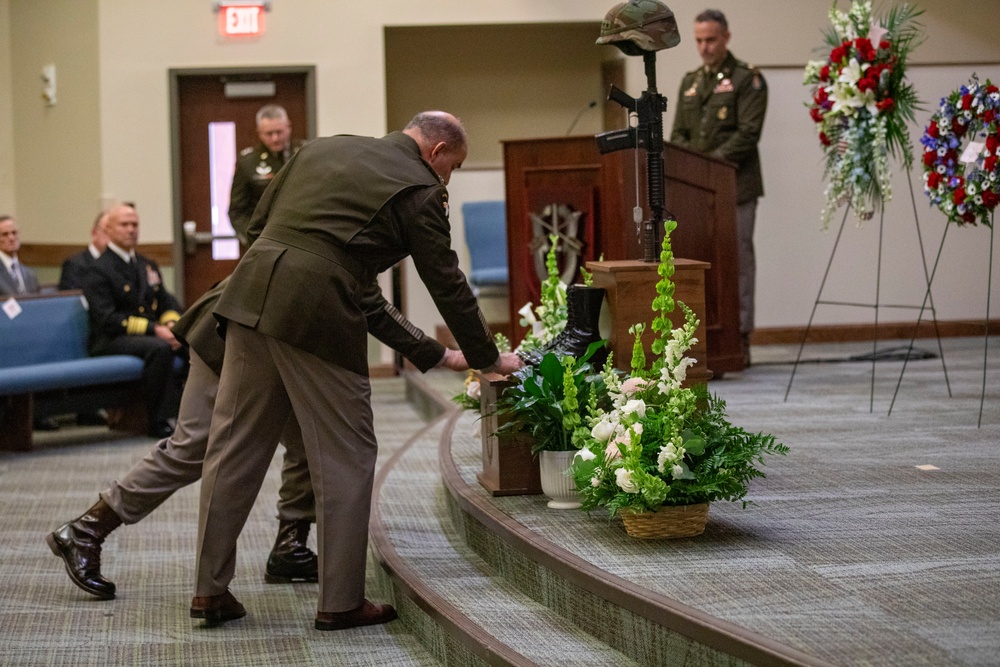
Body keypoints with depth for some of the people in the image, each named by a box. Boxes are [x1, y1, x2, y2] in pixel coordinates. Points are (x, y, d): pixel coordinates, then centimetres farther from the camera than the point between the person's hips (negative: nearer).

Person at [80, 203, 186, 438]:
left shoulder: (148, 266, 21)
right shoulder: (98, 271, -5)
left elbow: (168, 302, 17)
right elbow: (107, 319, -15)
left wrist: (172, 324, -8)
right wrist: (154, 330, -22)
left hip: (154, 334, 7)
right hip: (111, 341, -7)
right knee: (159, 348, -36)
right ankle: (159, 422, -29)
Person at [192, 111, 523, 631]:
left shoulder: (324, 148, 22)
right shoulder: (420, 190, 3)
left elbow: (257, 224, 23)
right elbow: (448, 285, 6)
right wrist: (487, 359, 20)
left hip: (252, 293, 7)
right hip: (317, 311, -6)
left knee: (235, 446, 12)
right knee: (345, 458, 5)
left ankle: (210, 589, 18)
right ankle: (340, 602, 10)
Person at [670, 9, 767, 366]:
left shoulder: (747, 79, -1)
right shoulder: (689, 82, 18)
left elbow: (748, 133, -10)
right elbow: (678, 132, 16)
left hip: (735, 185, -6)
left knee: (737, 259, -4)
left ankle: (739, 339, -1)